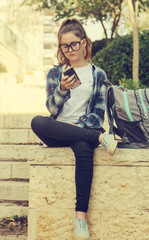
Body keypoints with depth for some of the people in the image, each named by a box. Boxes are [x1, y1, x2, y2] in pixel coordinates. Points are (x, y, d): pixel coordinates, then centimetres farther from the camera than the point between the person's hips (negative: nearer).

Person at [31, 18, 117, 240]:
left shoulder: (98, 75, 11)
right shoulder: (55, 73, 13)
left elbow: (99, 113, 6)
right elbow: (52, 109, -1)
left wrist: (79, 126, -13)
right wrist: (62, 90, -21)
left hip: (83, 130, -1)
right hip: (57, 133, 1)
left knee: (83, 149, -38)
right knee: (37, 122, -34)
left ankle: (81, 214, -39)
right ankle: (100, 138, -32)